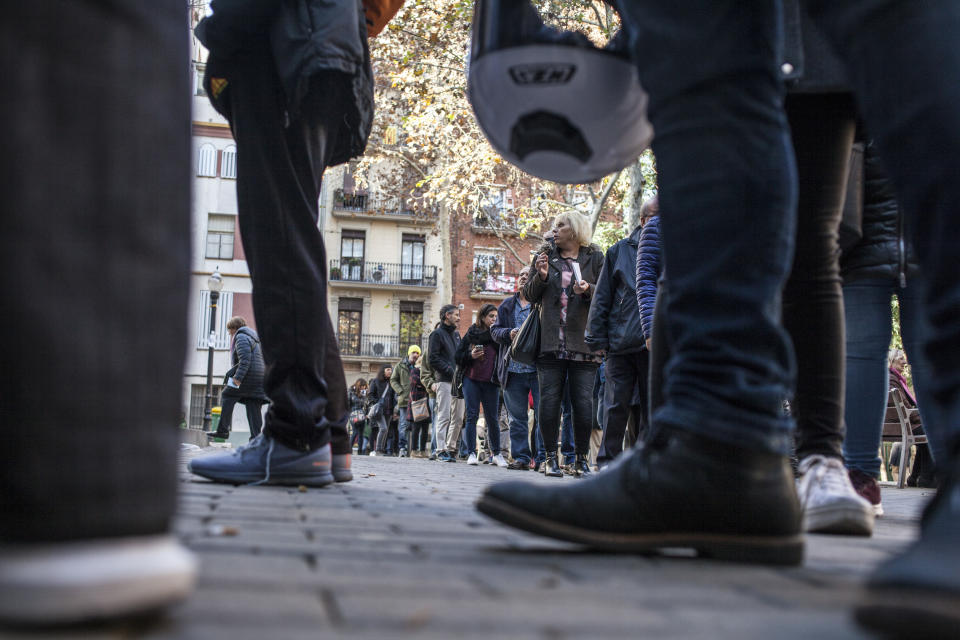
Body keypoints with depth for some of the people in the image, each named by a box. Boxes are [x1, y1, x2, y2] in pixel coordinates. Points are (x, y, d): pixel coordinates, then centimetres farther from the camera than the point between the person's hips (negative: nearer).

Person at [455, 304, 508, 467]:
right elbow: (458, 356, 6)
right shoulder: (471, 333, 4)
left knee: (493, 418, 5)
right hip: (471, 380, -1)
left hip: (490, 382, 1)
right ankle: (471, 453, 1)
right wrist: (470, 356, -12)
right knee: (471, 415, -2)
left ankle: (496, 454, 16)